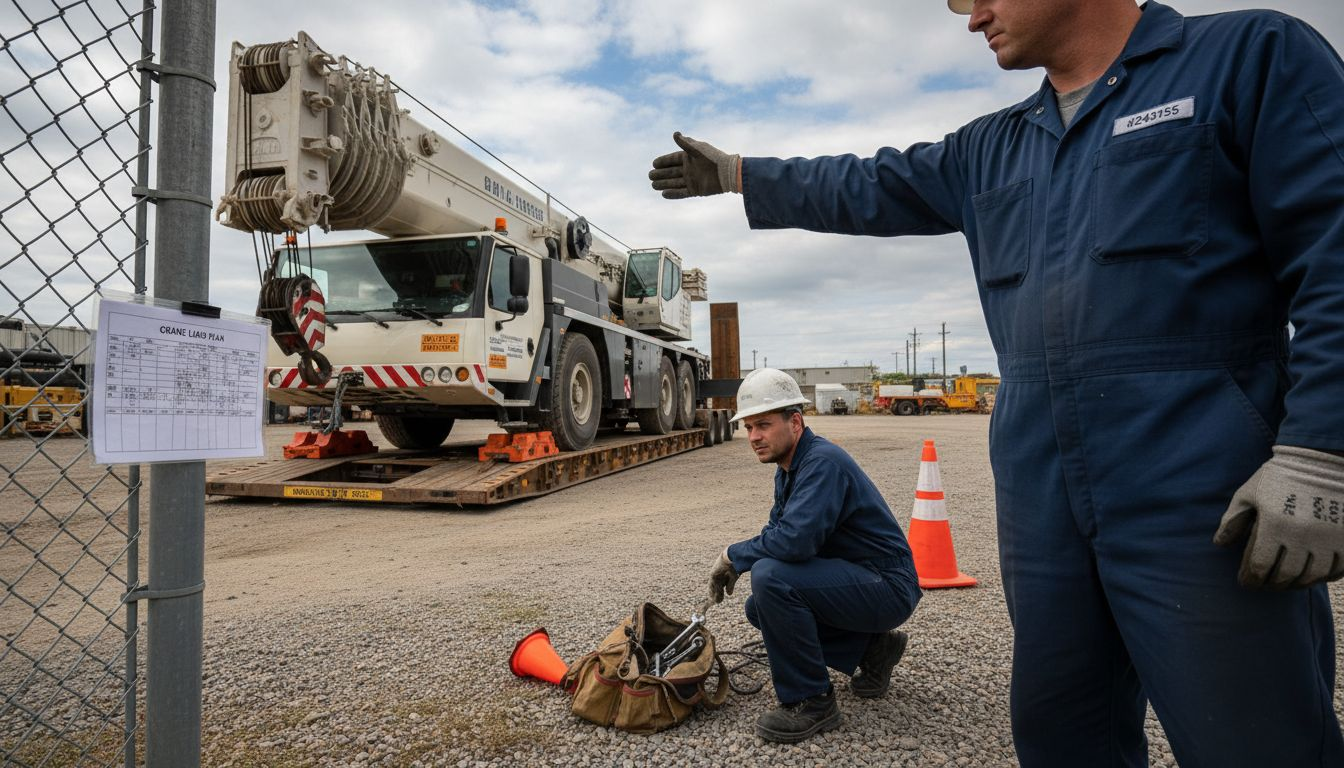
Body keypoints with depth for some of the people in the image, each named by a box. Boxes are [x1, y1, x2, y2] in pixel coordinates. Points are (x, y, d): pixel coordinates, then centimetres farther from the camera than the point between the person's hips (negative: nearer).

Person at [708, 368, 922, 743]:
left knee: (770, 577, -27)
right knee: (758, 608, 13)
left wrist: (734, 555, -17)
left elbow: (795, 540, -34)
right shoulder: (789, 469, 8)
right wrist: (735, 565, -1)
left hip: (888, 588, -10)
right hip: (860, 582, 10)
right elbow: (777, 532, 18)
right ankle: (871, 649, 16)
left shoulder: (823, 462, -23)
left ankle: (811, 702, -11)